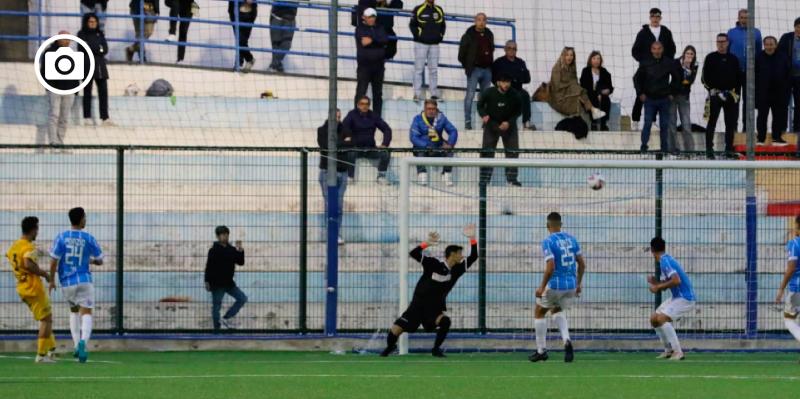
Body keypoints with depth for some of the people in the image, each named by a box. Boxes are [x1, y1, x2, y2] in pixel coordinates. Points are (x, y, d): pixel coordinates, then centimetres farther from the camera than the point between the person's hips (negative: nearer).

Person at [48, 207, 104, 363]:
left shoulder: (61, 237, -4)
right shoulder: (89, 239, -3)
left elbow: (53, 261, -8)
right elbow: (99, 261, 6)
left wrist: (52, 280, 4)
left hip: (67, 282, 2)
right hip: (84, 280, -2)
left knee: (74, 311, 22)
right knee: (86, 313, -4)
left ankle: (77, 345, 13)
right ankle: (83, 341, -30)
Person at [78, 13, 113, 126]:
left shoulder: (100, 34, 16)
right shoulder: (82, 34, 3)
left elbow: (105, 49, 6)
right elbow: (84, 48, -11)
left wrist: (93, 49, -8)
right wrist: (99, 48, -5)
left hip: (100, 65, 4)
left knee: (103, 92, -2)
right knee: (87, 92, -3)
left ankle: (105, 117, -3)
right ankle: (87, 117, 0)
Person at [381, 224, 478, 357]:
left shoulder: (457, 270, -1)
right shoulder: (433, 264, -15)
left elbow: (473, 257, 0)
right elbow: (413, 253, -23)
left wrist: (472, 239, -13)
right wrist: (427, 243, -37)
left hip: (435, 308, 3)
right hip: (418, 306, -3)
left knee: (445, 321, -29)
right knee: (396, 330, -5)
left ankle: (436, 349, -7)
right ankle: (390, 346, 31)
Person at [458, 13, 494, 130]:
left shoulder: (489, 35, 12)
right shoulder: (469, 35, -5)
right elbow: (462, 53, -1)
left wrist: (491, 66, 14)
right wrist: (467, 66, -2)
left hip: (487, 69, 5)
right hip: (474, 69, -5)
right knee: (470, 95, -9)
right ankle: (467, 121, -9)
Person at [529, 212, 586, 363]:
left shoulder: (548, 242, -13)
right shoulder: (571, 239, 5)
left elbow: (550, 268, -21)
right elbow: (582, 264, 7)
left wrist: (542, 287, -12)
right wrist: (579, 284, 18)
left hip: (555, 285, -5)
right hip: (571, 286, 5)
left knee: (540, 312, 18)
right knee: (556, 310, 29)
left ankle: (541, 351, 20)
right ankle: (566, 340, 2)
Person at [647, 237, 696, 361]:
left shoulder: (665, 261, -18)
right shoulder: (666, 260, 12)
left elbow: (676, 281, -29)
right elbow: (665, 284, 21)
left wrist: (658, 287, -20)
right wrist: (655, 282, 3)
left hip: (685, 298, -10)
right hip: (677, 297, 10)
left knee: (662, 319, -23)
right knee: (654, 319, 12)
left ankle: (678, 352, -21)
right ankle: (669, 350, 18)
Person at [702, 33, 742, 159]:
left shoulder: (733, 59, 11)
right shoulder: (711, 58, 2)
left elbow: (739, 77, 13)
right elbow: (705, 77, -2)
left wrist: (735, 91, 1)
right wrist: (712, 90, -11)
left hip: (731, 95, 3)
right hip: (715, 95, -3)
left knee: (731, 124, 3)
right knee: (712, 123, -5)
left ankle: (729, 149, 10)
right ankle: (709, 149, -4)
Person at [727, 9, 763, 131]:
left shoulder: (756, 33, 3)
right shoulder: (732, 33, 2)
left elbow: (759, 51, 8)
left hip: (750, 71, 1)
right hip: (735, 71, -1)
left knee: (748, 99, 7)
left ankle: (746, 125, 12)